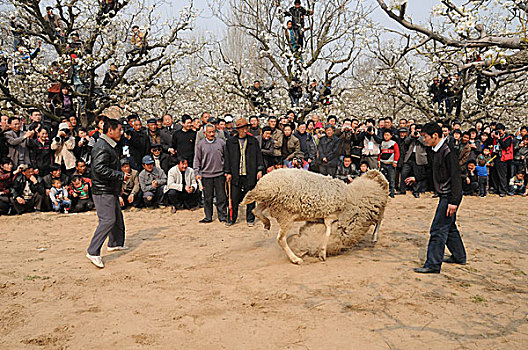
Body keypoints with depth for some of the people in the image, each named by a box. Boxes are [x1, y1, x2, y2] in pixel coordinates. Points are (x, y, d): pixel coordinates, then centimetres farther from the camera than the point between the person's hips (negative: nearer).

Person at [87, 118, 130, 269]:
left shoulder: (110, 146, 17)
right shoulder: (102, 147, -17)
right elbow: (99, 168, -26)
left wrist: (121, 176, 19)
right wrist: (120, 176, -22)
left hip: (111, 191, 11)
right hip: (103, 191, -11)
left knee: (117, 217, 19)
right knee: (108, 220, -12)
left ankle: (115, 243, 35)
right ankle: (93, 252, -7)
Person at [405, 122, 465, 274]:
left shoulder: (448, 152, -20)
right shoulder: (436, 151, 9)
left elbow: (456, 177, -22)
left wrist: (453, 201, -25)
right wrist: (416, 178, 30)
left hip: (450, 196, -10)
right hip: (445, 195, 10)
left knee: (438, 229, -8)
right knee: (449, 227, 20)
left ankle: (433, 264, -3)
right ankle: (459, 256, 36)